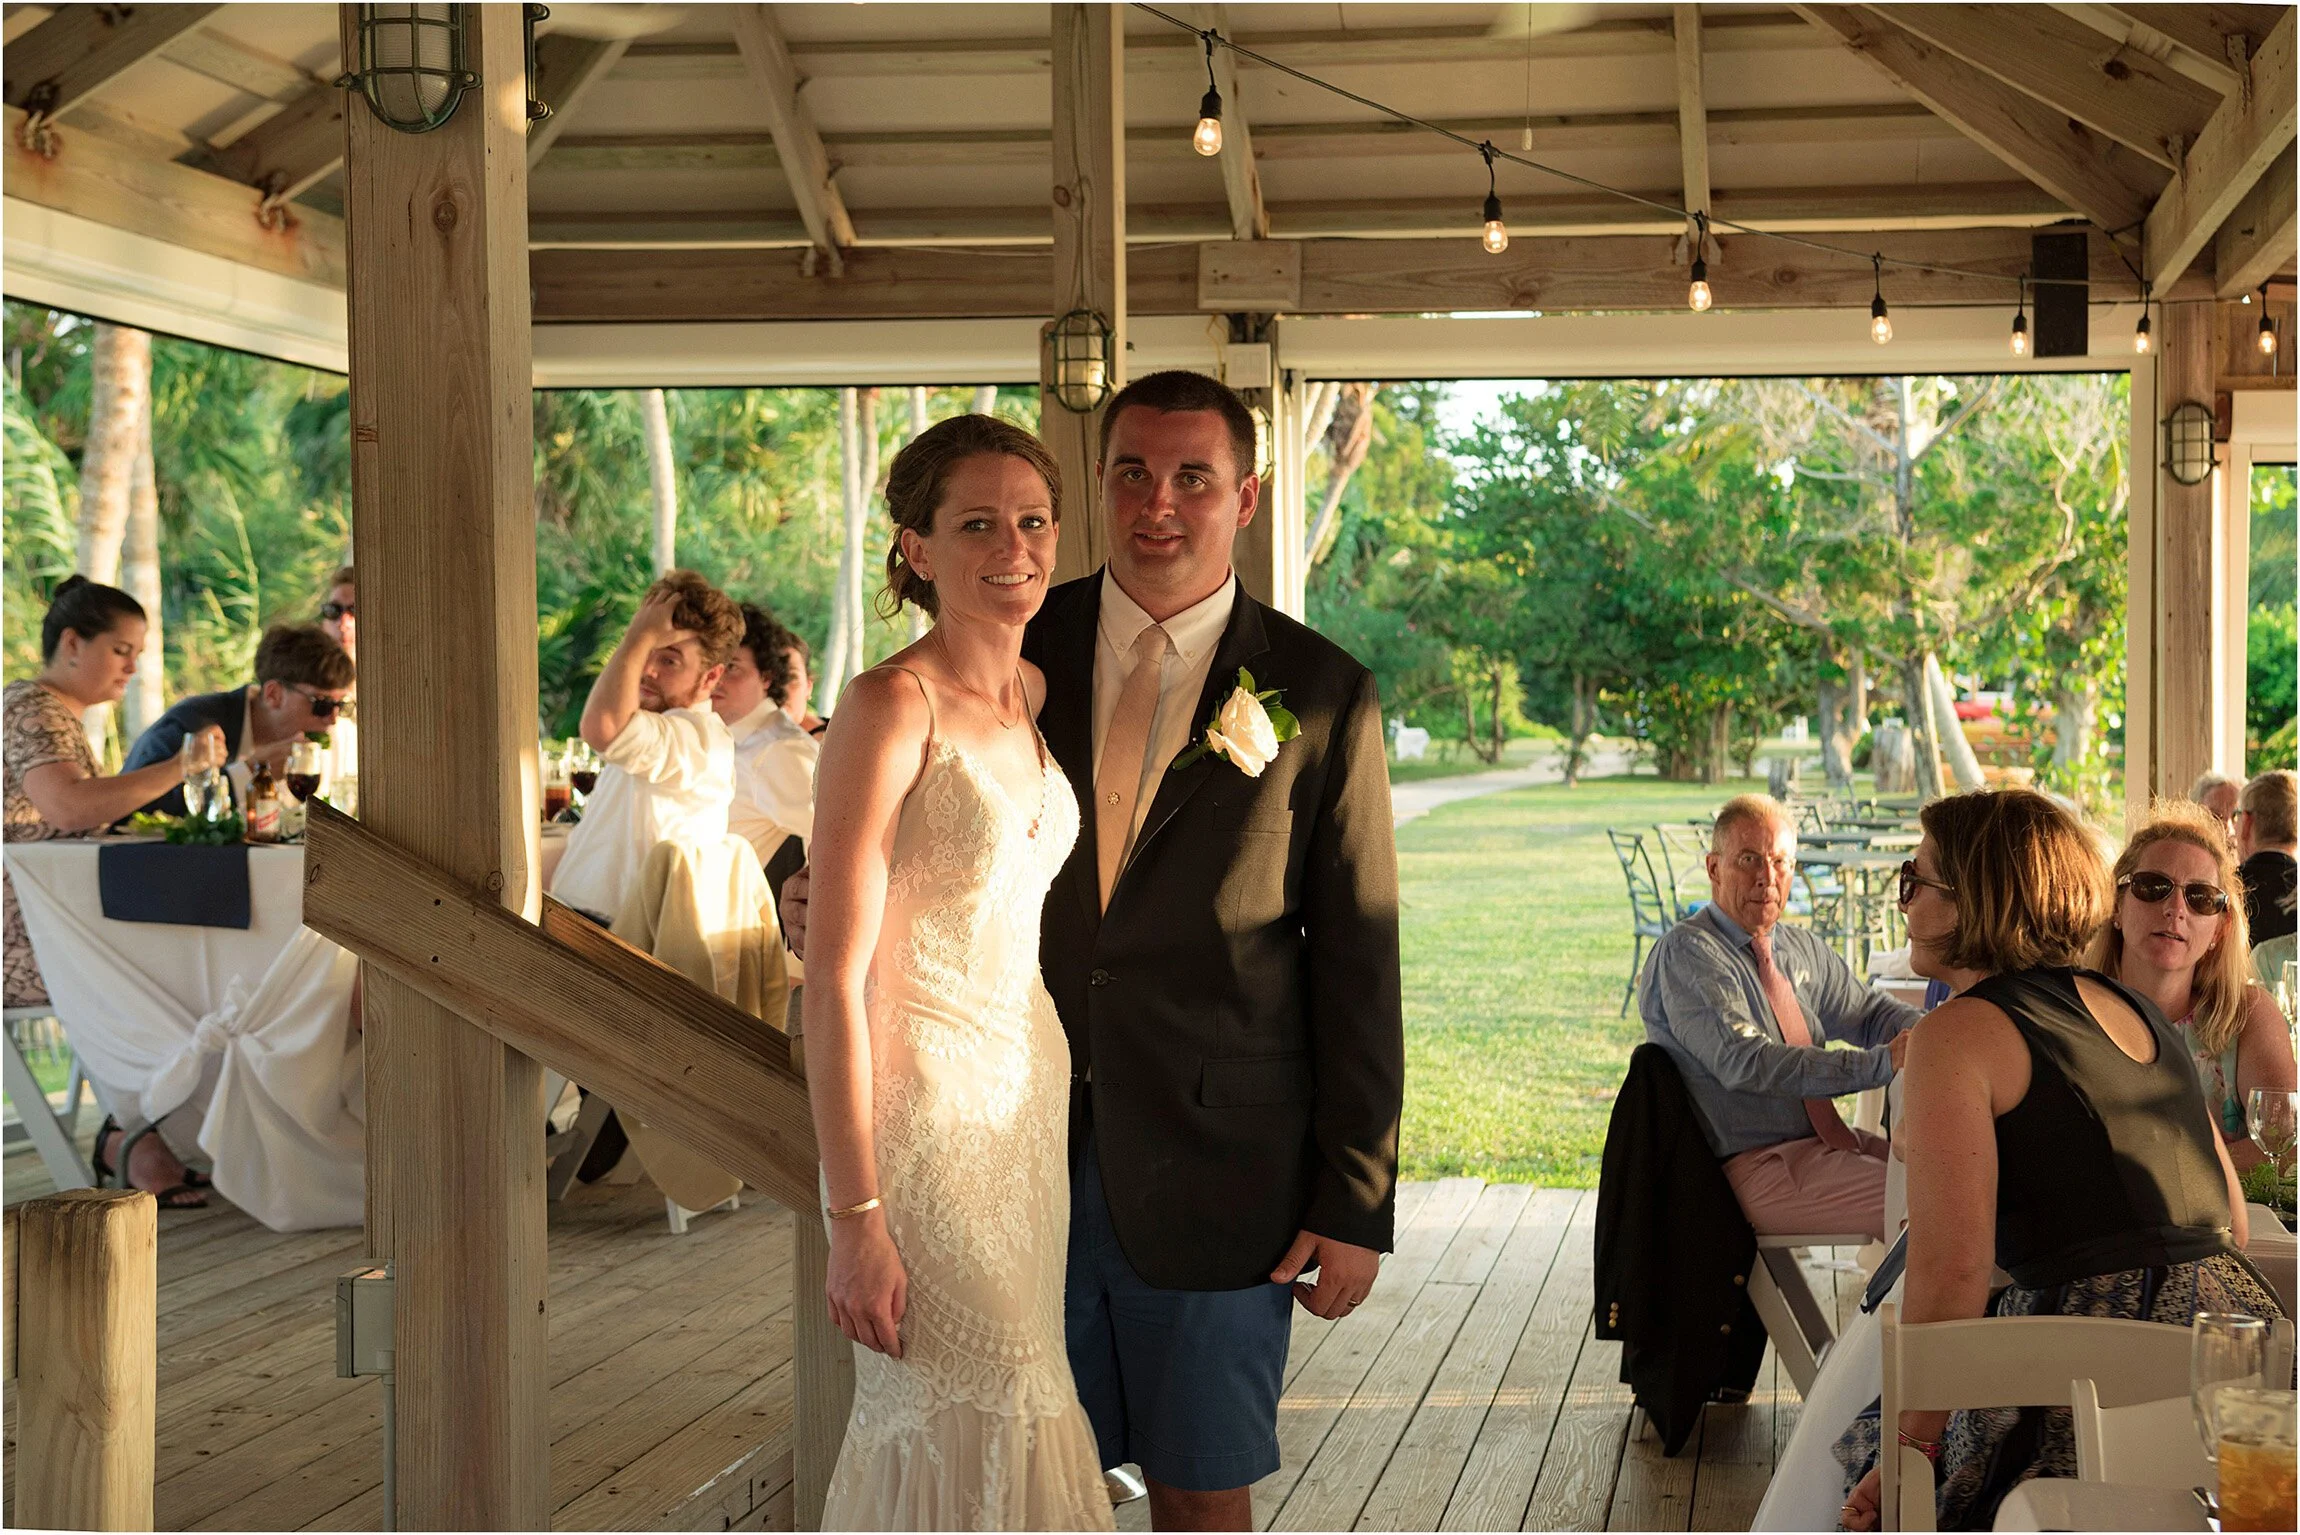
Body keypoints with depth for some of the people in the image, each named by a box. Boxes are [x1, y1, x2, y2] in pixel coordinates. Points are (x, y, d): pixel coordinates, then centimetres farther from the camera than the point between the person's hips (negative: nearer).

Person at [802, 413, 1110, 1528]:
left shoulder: (1036, 695, 8)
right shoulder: (891, 707, -15)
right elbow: (835, 975, -18)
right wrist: (854, 1216, -21)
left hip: (1032, 1098, 8)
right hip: (924, 1113, -7)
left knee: (1016, 1421, 14)